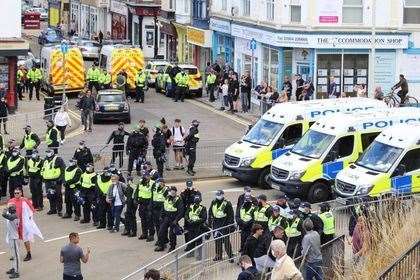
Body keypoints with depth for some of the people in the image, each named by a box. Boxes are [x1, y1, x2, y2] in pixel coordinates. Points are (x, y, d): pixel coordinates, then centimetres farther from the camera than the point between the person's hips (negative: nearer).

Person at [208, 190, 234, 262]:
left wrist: (230, 224, -9)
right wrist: (210, 222, 14)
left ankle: (230, 256, -2)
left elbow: (231, 215, -4)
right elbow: (210, 213, 19)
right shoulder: (213, 203, 9)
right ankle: (218, 255, 19)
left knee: (226, 241, -7)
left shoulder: (227, 204, -7)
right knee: (217, 240, 9)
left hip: (224, 224, -5)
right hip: (216, 224, 5)